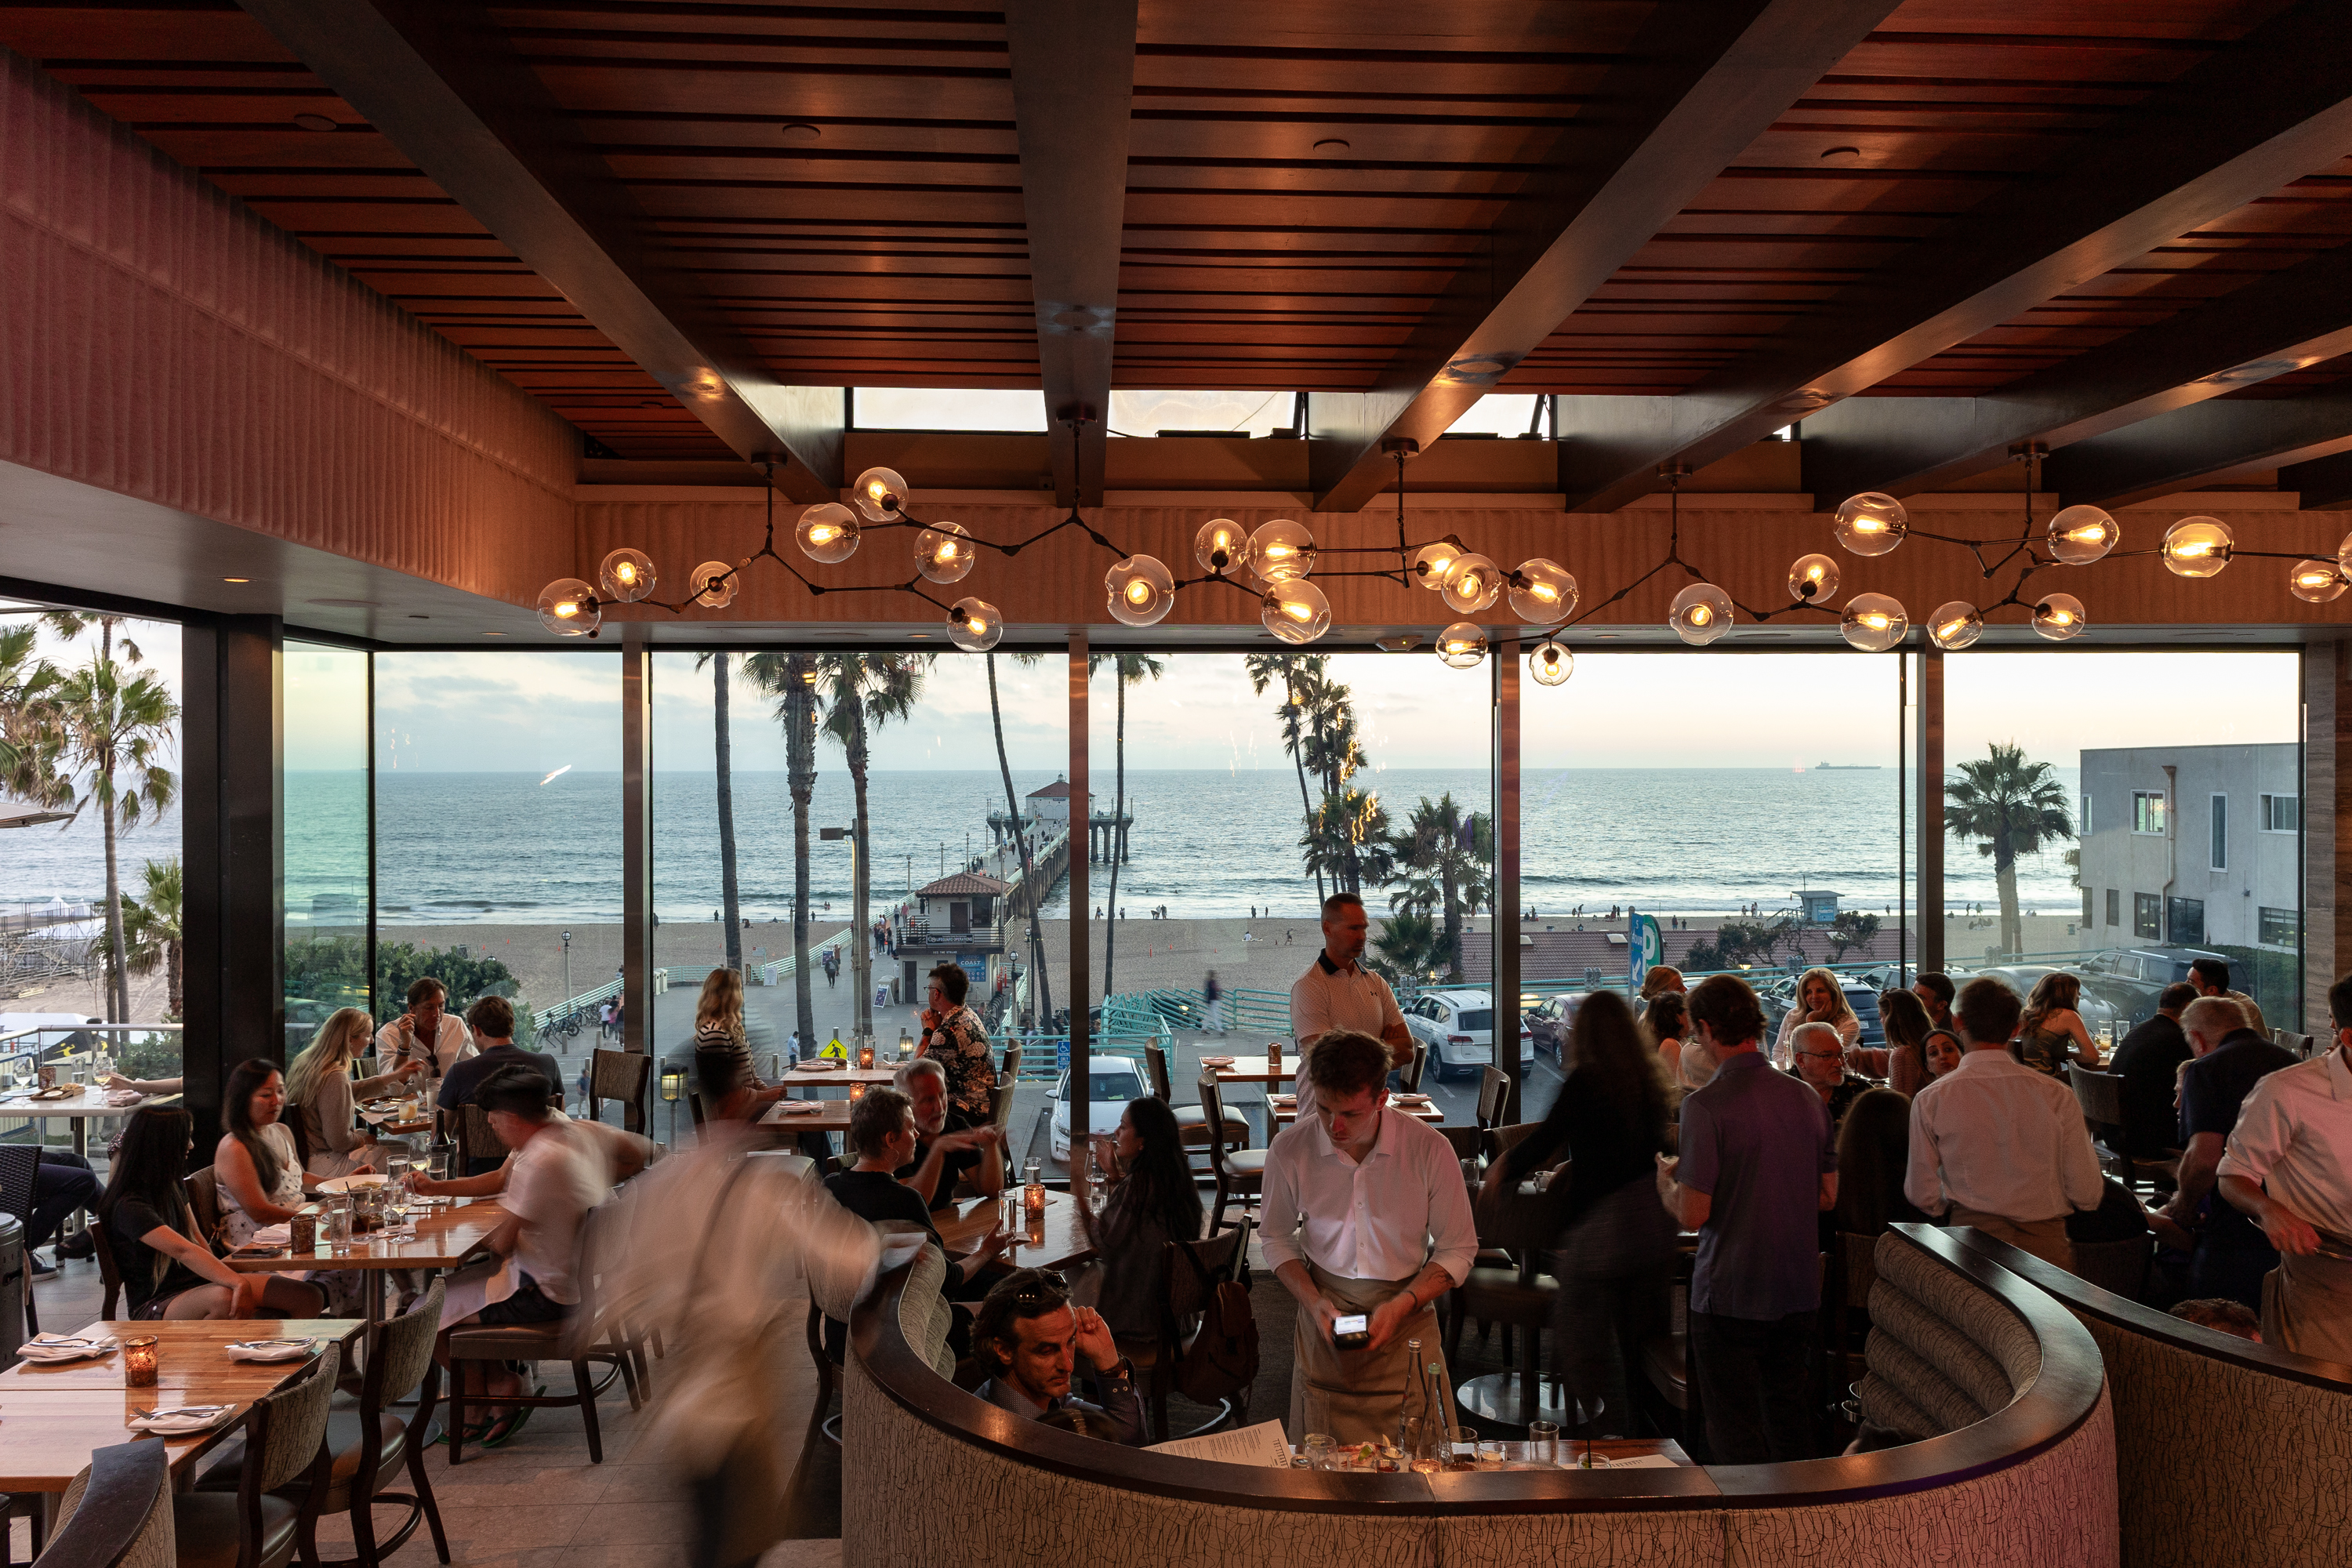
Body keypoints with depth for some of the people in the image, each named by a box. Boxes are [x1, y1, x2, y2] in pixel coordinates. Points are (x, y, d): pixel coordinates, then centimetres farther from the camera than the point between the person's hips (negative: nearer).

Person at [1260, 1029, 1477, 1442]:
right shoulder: (1290, 1149, -9)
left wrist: (1401, 1305, -14)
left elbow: (1458, 1249, -2)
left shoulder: (1429, 1149, -13)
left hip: (1407, 1316, -1)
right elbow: (1277, 1238, 8)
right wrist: (1313, 1302, -7)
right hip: (1325, 1313, 1)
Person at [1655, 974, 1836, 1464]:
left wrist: (1665, 1180, 2)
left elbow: (1692, 1214, -18)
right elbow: (1827, 1195, 11)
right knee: (1791, 1428, 19)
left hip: (1730, 1295, -6)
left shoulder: (1706, 1105, -18)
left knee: (1735, 1434, 5)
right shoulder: (1807, 1098, 2)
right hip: (1799, 1292, 6)